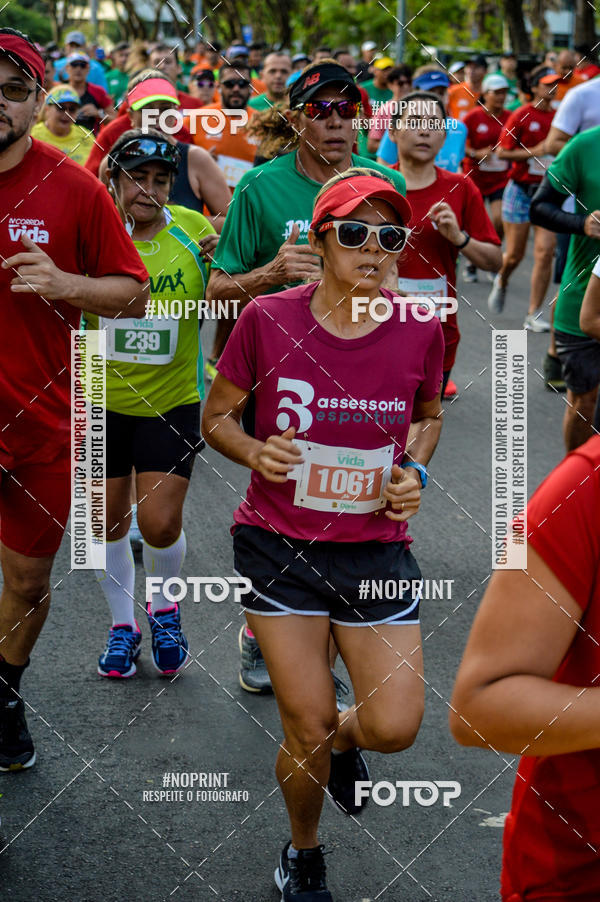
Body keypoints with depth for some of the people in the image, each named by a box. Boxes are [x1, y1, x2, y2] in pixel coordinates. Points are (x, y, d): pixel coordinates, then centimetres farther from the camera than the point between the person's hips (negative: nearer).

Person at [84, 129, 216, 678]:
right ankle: (123, 625, 32)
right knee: (110, 520, 10)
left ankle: (164, 607, 27)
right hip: (104, 400, 1)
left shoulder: (193, 230, -7)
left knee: (161, 524, -4)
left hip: (173, 401, -1)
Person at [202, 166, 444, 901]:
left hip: (377, 547, 2)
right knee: (307, 728, 0)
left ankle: (340, 739, 34)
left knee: (394, 726, -5)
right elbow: (216, 417, 2)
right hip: (279, 543, -2)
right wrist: (256, 453, -18)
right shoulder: (267, 319, -10)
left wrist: (415, 469, -4)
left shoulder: (420, 331, -5)